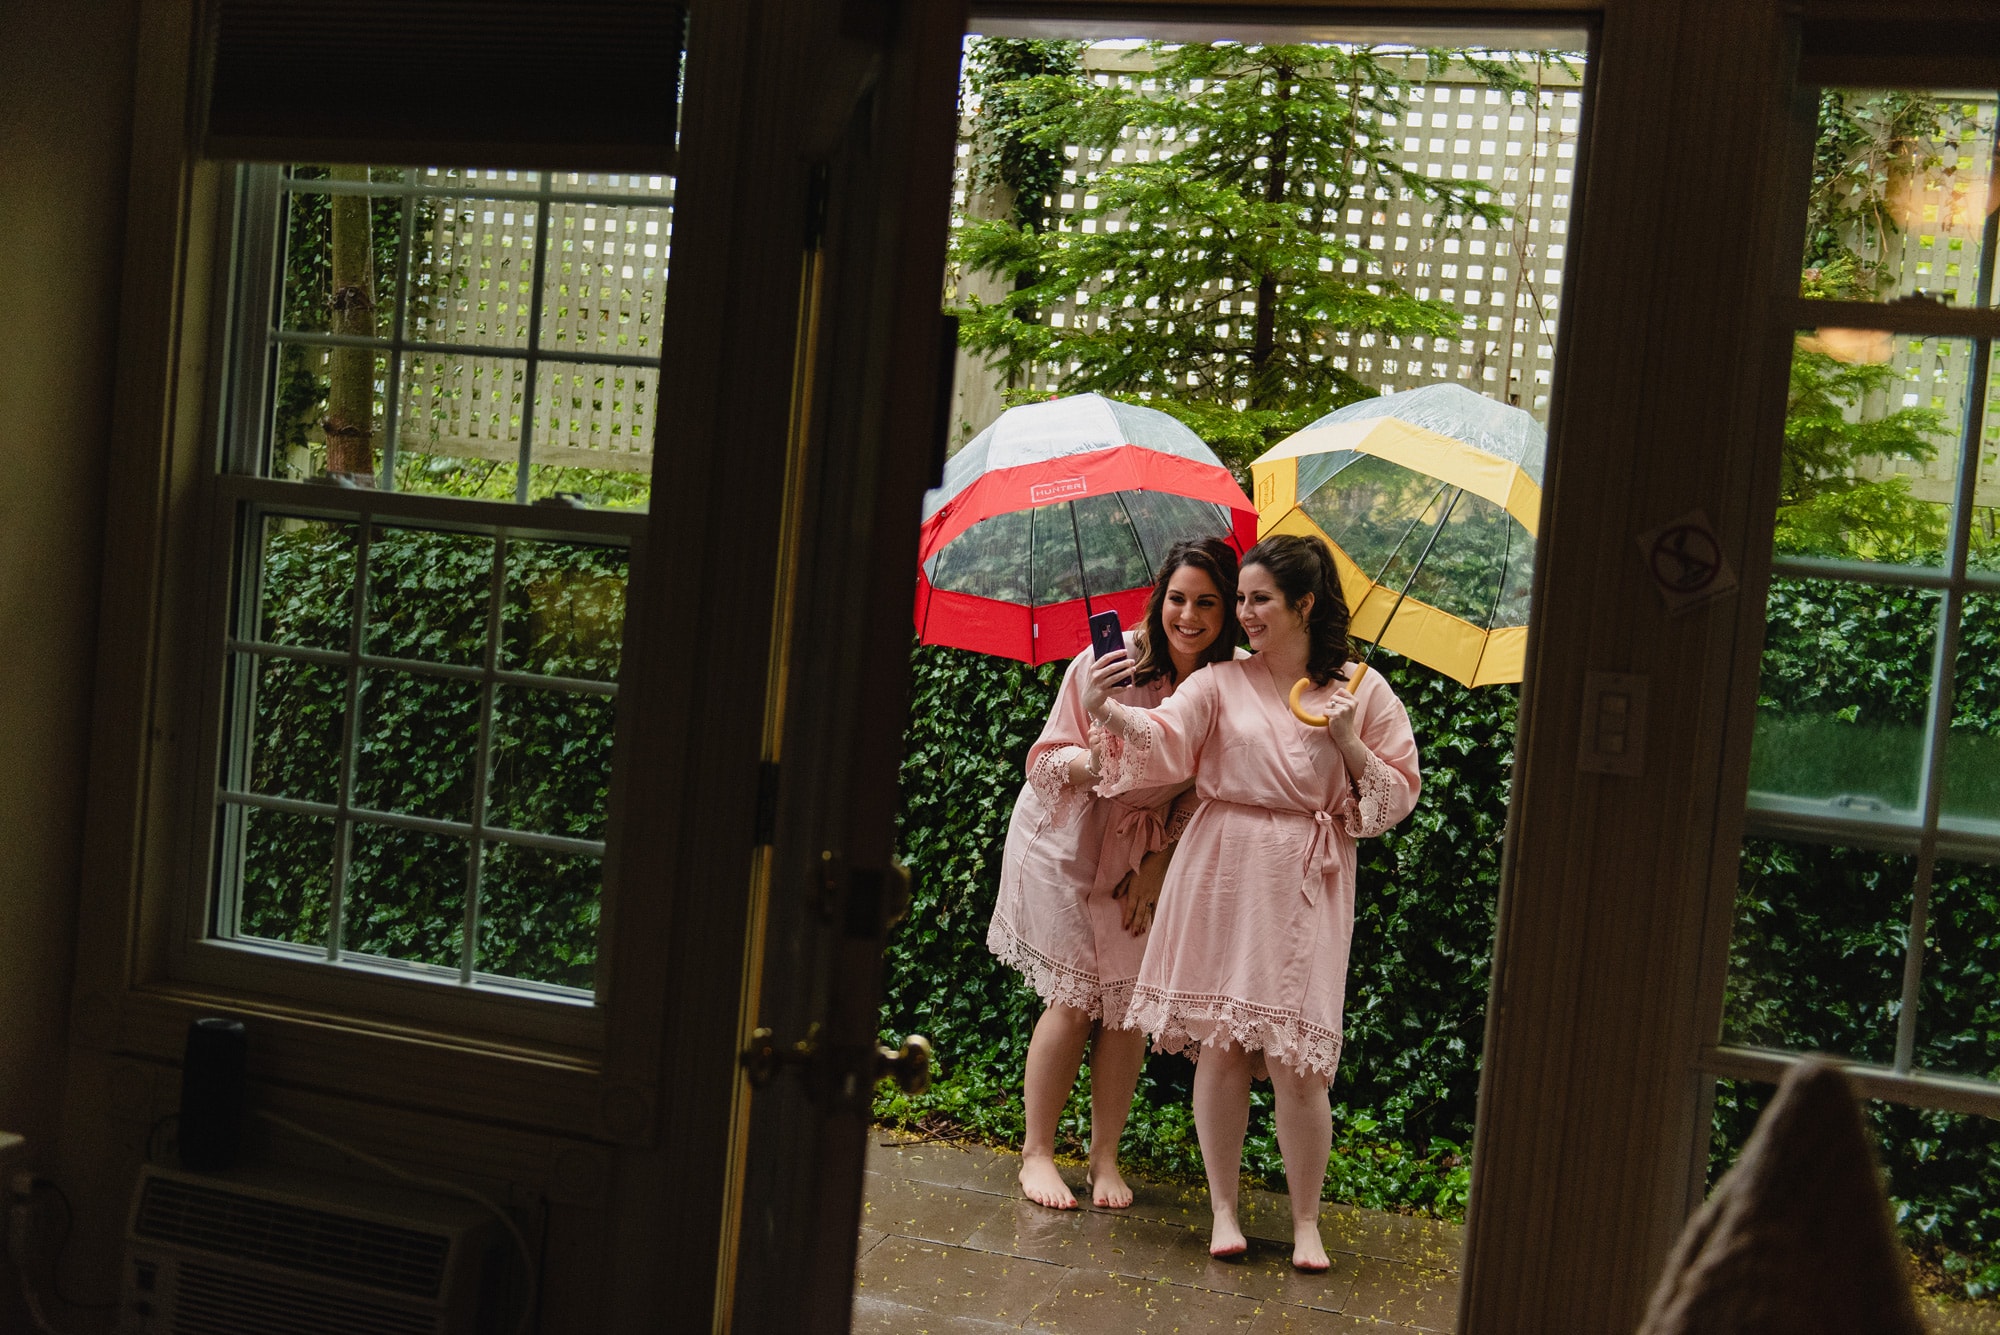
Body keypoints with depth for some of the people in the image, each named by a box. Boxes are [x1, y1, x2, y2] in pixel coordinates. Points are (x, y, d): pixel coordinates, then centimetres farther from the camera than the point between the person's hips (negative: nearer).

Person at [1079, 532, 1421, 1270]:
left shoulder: (1361, 690, 4)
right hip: (1221, 876, 1)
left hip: (1305, 885, -1)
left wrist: (1347, 741, -10)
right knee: (1220, 1046, 3)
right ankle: (1224, 1209, 17)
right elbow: (1164, 738, -12)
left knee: (1295, 1058, -4)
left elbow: (1399, 794, 5)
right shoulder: (1221, 683, 4)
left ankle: (1306, 1223, 11)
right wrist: (1107, 710, -30)